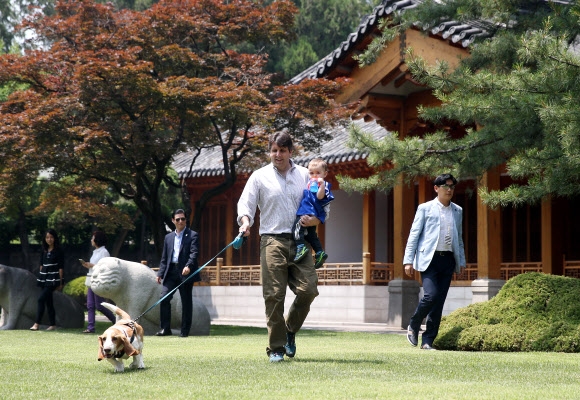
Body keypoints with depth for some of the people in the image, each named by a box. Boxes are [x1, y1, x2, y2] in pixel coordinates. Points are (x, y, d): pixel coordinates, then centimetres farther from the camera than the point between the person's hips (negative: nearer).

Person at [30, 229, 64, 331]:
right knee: (48, 301, 7)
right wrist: (40, 277, 14)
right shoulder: (44, 250, 12)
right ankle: (52, 324, 12)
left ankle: (37, 323, -16)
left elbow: (61, 267, -6)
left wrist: (60, 282, -8)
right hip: (44, 278, 7)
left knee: (41, 299, -16)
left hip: (53, 279, -7)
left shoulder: (58, 251, -5)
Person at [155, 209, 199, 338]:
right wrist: (160, 273, 7)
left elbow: (194, 253, -9)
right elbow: (164, 258, 17)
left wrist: (188, 266, -25)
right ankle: (165, 328, 0)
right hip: (171, 272, 4)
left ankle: (185, 331, 7)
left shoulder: (192, 235, 3)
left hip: (185, 273, -4)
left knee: (186, 302, 1)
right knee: (164, 298, -7)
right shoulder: (168, 237, 18)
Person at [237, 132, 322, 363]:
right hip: (272, 241, -2)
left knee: (308, 289, -10)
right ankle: (276, 348, 2)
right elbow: (245, 203, 4)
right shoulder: (260, 177, 8)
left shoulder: (304, 175, 12)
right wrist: (245, 221, -18)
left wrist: (316, 219, -6)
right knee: (274, 295, -6)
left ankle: (290, 330, 16)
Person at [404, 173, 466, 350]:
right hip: (429, 258, -4)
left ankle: (428, 341, 7)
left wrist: (461, 261, 14)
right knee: (431, 295, -18)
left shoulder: (457, 211, 15)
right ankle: (413, 326, 7)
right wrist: (408, 261, -5)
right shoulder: (425, 208, 3)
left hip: (448, 260, 4)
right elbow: (414, 235, 2)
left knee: (439, 302, 1)